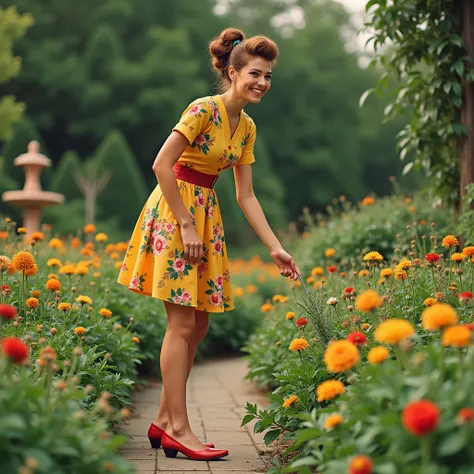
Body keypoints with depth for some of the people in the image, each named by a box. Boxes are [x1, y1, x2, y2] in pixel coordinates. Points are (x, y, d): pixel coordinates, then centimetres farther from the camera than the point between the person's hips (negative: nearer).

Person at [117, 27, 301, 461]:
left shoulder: (247, 127, 10)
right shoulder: (205, 109, -15)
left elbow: (246, 196, 11)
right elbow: (161, 165, -19)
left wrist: (276, 249, 5)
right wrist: (186, 225, -18)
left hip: (206, 213, 9)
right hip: (175, 210, -8)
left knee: (199, 323, 8)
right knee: (182, 322, -7)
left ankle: (164, 421, 18)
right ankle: (178, 429, 1)